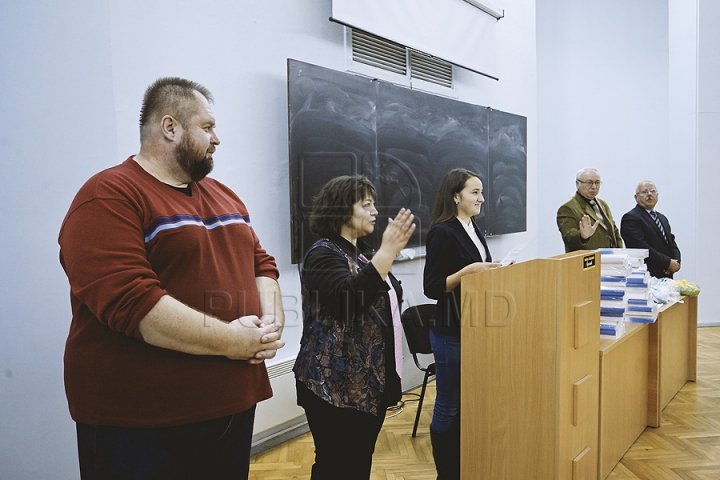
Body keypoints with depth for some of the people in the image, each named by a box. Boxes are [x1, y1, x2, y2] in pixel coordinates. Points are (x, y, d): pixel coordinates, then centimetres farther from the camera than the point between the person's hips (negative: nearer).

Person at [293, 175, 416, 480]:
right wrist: (388, 250, -31)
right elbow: (350, 300, -31)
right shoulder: (323, 254, -13)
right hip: (335, 385, -8)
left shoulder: (360, 254, 14)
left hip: (369, 383, 9)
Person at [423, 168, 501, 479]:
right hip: (451, 333, -8)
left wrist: (493, 272, 3)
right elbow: (432, 288, -18)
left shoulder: (475, 231, 11)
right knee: (449, 407, 4)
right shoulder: (442, 233, -14)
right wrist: (468, 271, -27)